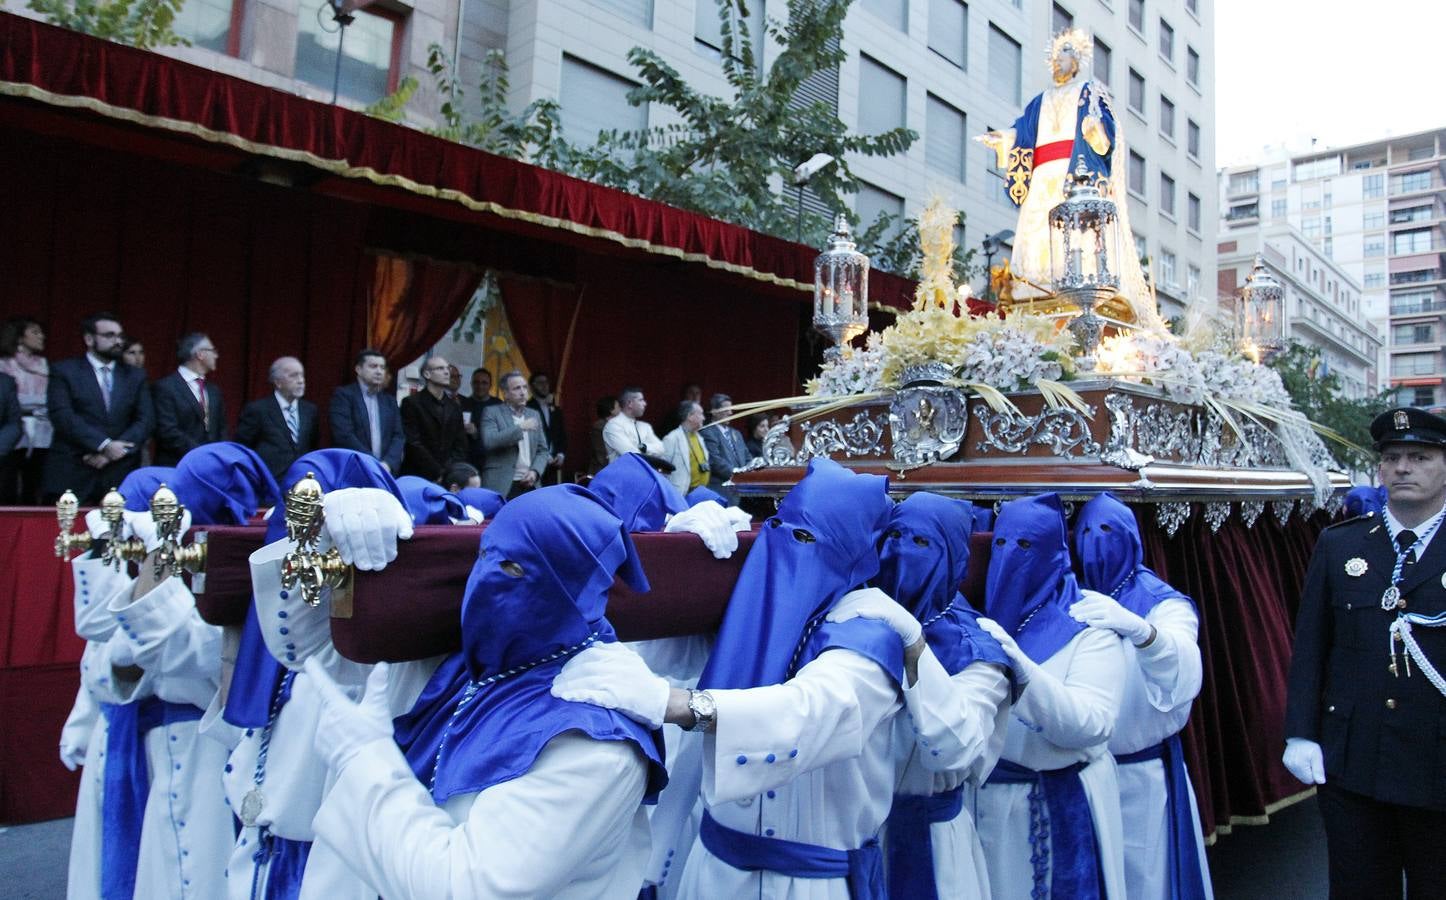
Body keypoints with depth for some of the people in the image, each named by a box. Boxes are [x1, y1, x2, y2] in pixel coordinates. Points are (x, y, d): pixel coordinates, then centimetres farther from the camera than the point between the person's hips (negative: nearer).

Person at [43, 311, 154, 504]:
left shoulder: (135, 376, 14)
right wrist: (104, 445, -16)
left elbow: (146, 420, 5)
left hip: (121, 475, 2)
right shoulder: (64, 371, 6)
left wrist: (113, 452, -9)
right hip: (71, 474, -2)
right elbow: (62, 416, -7)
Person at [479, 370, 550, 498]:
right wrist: (519, 428, -16)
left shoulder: (534, 415, 17)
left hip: (530, 485, 4)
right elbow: (489, 442, -15)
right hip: (501, 486, -4)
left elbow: (543, 450, 16)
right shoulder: (492, 412, 1)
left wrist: (535, 471, -2)